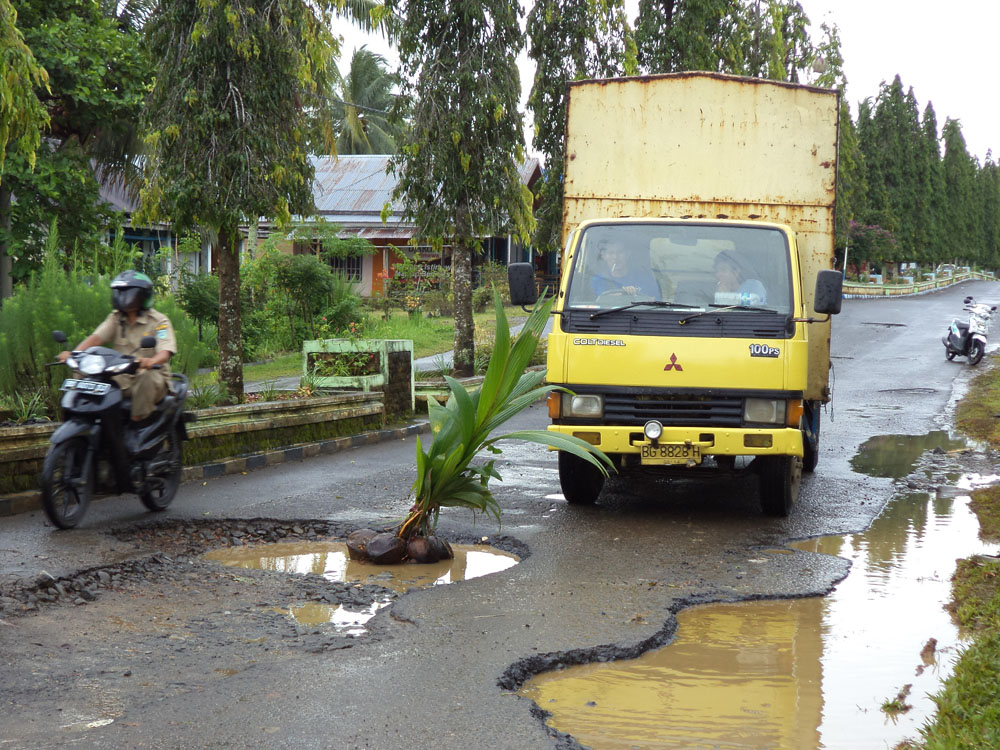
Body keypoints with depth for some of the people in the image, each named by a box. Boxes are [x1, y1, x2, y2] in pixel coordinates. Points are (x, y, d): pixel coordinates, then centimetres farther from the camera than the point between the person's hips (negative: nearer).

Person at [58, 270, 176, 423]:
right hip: (121, 378, 4)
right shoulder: (116, 318, 12)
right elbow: (96, 337, -3)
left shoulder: (159, 321, -4)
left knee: (149, 378, -39)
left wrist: (151, 361, -44)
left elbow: (165, 352, -19)